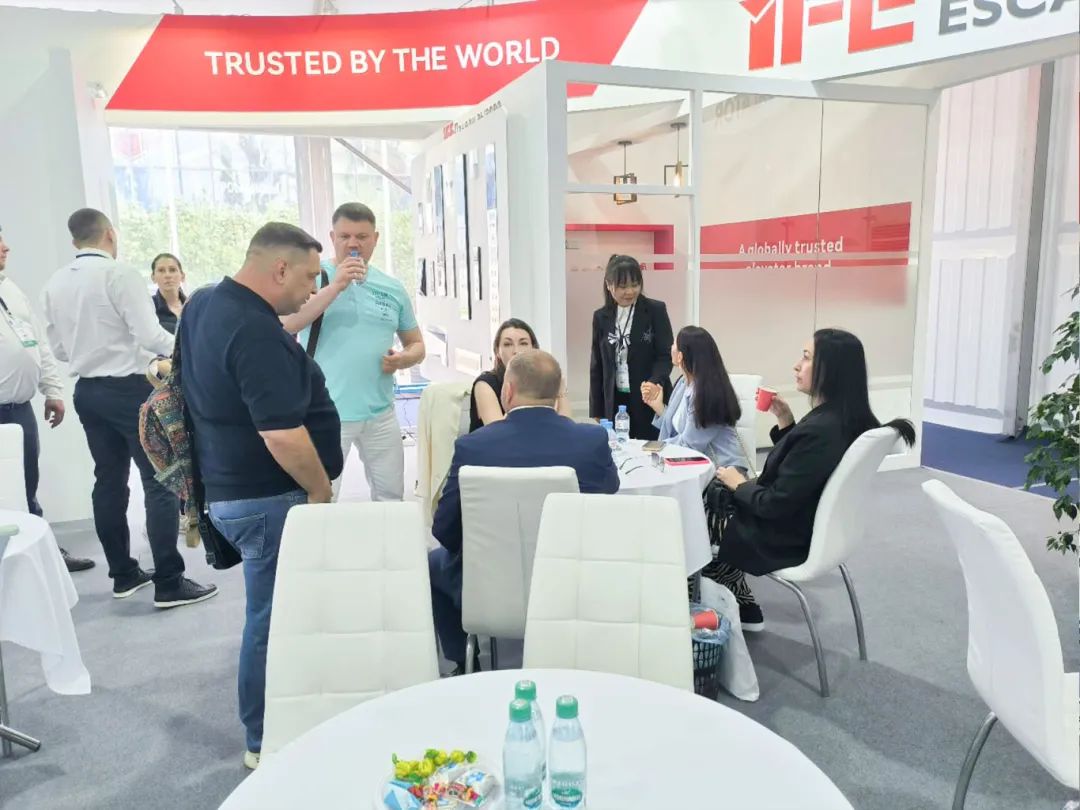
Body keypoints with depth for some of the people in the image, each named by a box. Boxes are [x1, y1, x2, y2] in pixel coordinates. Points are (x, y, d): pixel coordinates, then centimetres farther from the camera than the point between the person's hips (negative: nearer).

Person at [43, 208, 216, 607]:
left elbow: (59, 348, 13)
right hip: (128, 389, -7)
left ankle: (123, 573, 23)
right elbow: (150, 335, -19)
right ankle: (169, 583, -2)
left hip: (87, 391, 8)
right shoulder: (120, 273, -14)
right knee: (159, 481, -3)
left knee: (109, 481, 14)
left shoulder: (55, 283, 7)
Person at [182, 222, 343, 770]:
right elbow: (282, 435, -29)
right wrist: (321, 490, -14)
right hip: (267, 497, -11)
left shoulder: (203, 304, 7)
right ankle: (266, 742, 20)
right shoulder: (257, 334, -25)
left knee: (276, 609, 22)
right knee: (274, 617, 3)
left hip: (230, 487, 11)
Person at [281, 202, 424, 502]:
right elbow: (287, 324, -19)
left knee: (391, 496, 15)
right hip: (325, 413, -4)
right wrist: (336, 285, -23)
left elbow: (416, 344, 15)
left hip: (380, 413, 4)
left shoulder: (393, 289, 8)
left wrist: (404, 359, -8)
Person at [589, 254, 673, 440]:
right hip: (615, 402, 2)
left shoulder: (656, 310, -2)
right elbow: (597, 366, 10)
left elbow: (666, 355, -6)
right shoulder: (601, 317, 7)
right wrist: (596, 411, 8)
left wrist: (653, 383, -25)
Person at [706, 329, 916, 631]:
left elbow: (775, 504, -26)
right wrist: (784, 420, 0)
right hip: (809, 527, 9)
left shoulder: (820, 430, -32)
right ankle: (740, 607, 25)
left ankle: (743, 609, 32)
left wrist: (738, 483, -8)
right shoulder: (845, 420, -3)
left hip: (788, 541, -9)